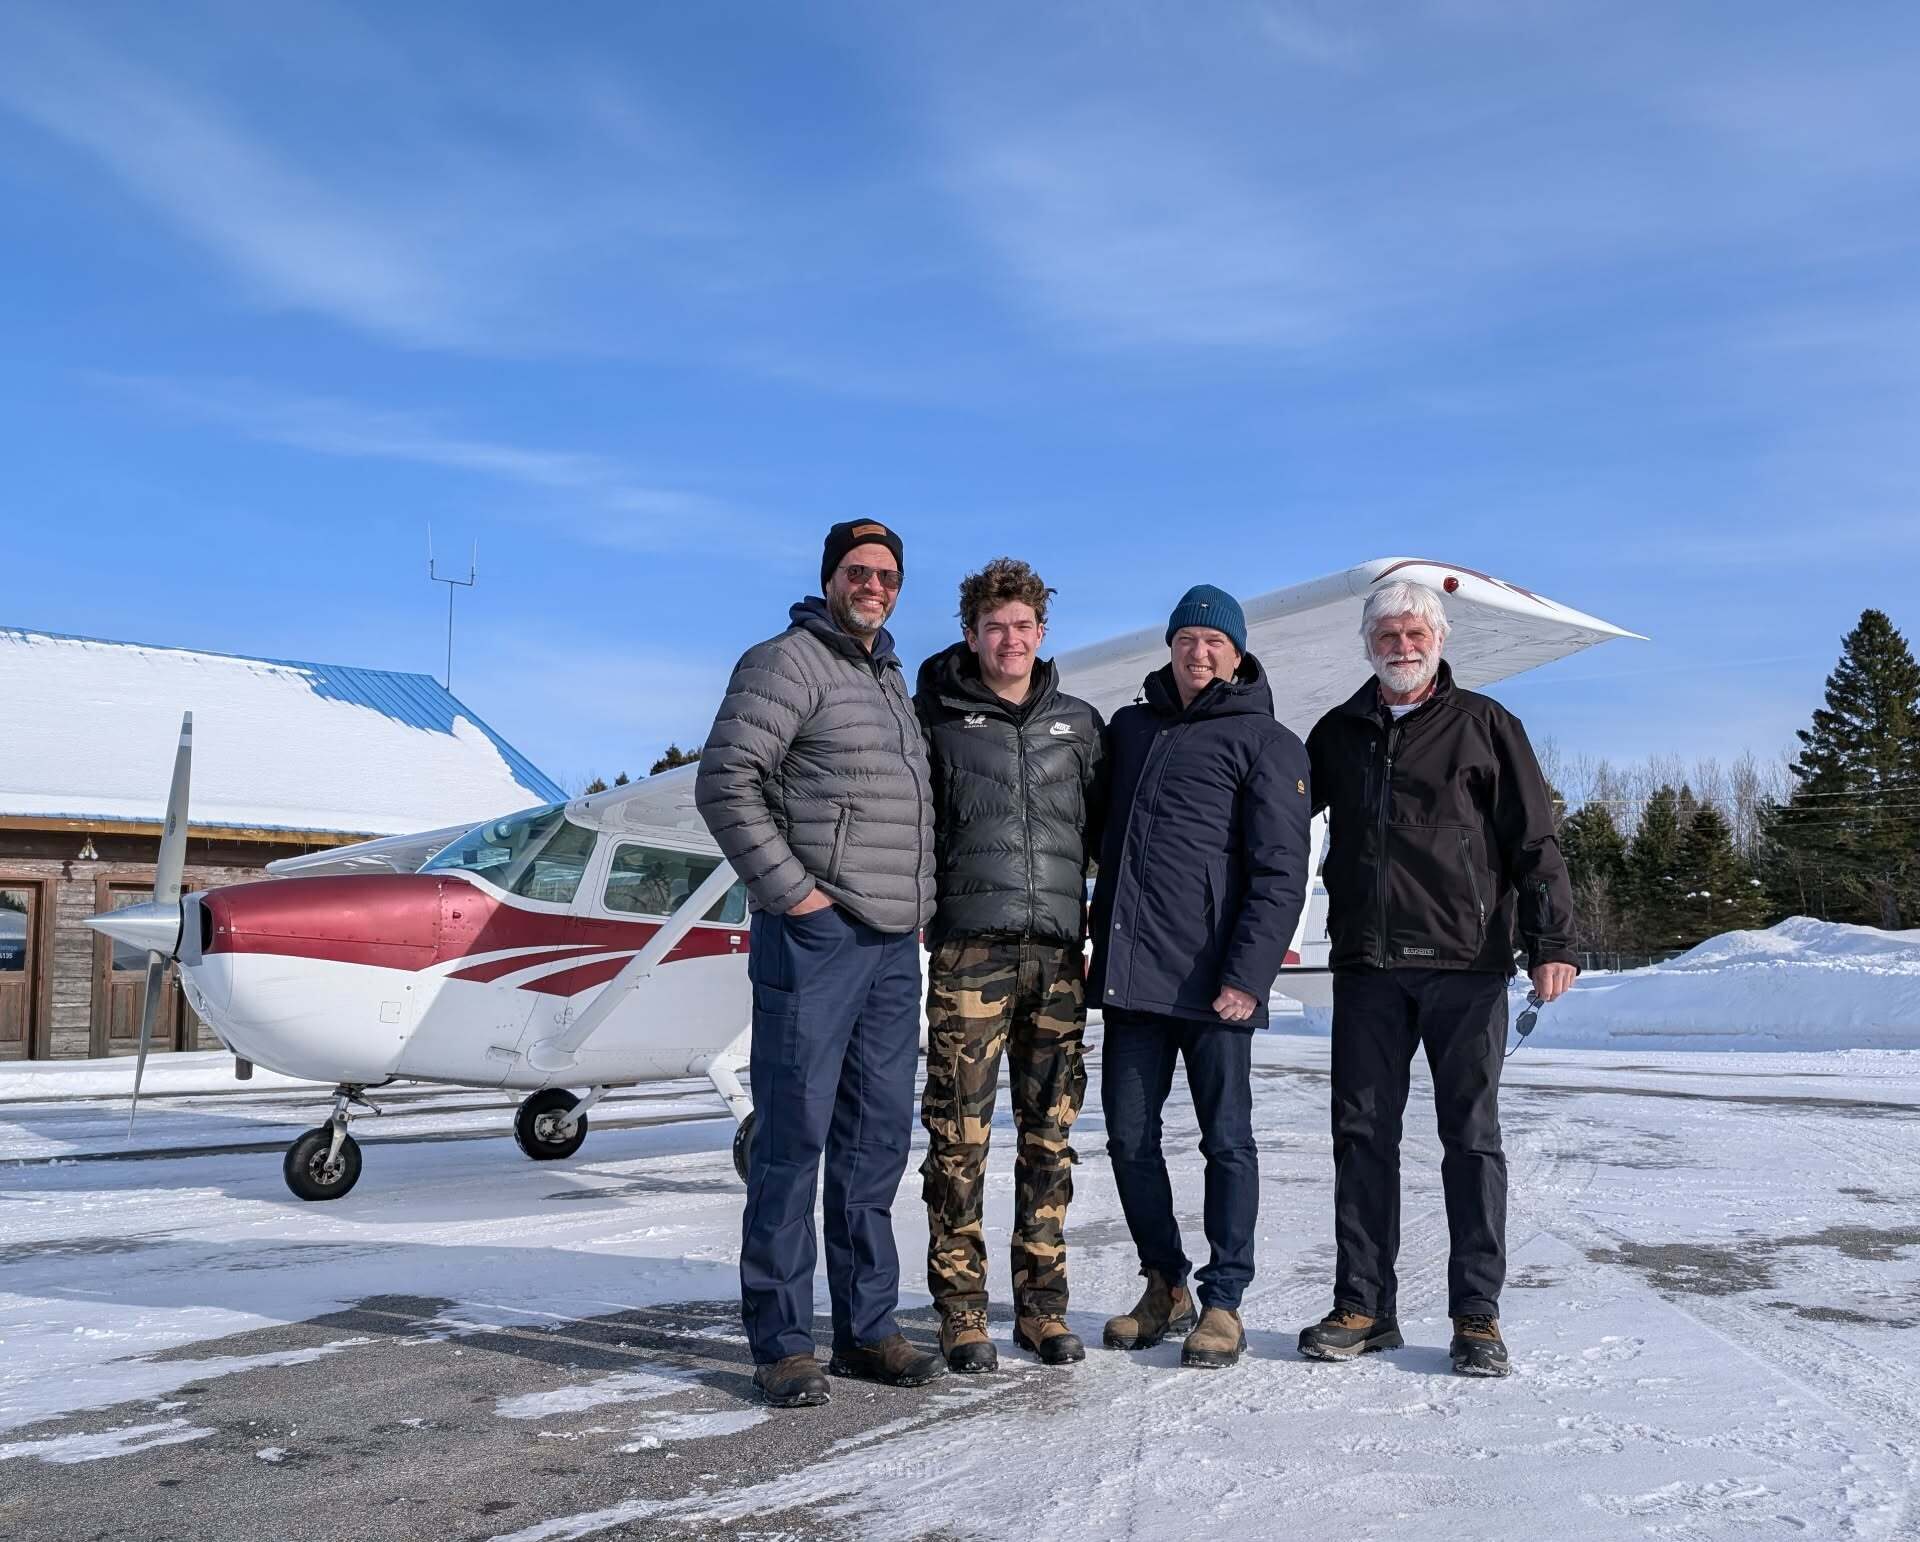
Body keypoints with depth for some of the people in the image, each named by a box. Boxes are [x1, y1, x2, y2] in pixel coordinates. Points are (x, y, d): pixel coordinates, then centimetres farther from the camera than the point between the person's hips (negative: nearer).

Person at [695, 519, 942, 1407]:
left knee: (876, 1141, 11)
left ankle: (867, 1329, 21)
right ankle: (782, 1343, 6)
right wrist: (789, 889, -17)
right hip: (814, 935, -8)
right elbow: (725, 781, -15)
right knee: (794, 1135, -3)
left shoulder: (893, 681, 20)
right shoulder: (786, 664, -6)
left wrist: (917, 903, 15)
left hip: (893, 945, 8)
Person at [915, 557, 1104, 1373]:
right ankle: (961, 1311, 9)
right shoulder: (937, 718, 4)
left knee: (1049, 1134, 7)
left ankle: (1042, 1304, 18)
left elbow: (1106, 830, 17)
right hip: (969, 949, -3)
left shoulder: (1079, 724, 13)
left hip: (1058, 953, 3)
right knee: (960, 1136, -2)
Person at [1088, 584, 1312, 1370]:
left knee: (1227, 1142, 4)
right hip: (1127, 975, 5)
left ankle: (1223, 1302, 16)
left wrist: (1248, 975, -16)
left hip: (1213, 982, -5)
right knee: (1130, 1138, 9)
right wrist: (1099, 942, 12)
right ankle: (1165, 1286, 25)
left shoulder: (1264, 742, 0)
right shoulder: (1130, 728, 16)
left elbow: (1280, 872, -7)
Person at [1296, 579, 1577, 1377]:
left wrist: (1550, 941, -9)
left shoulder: (1484, 725, 5)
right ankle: (1363, 1305, 14)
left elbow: (1534, 841, 1)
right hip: (1366, 963, 3)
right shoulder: (1338, 733, 14)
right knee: (1363, 1134, 5)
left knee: (1472, 1137, 2)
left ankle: (1477, 1315, 10)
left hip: (1466, 962, -3)